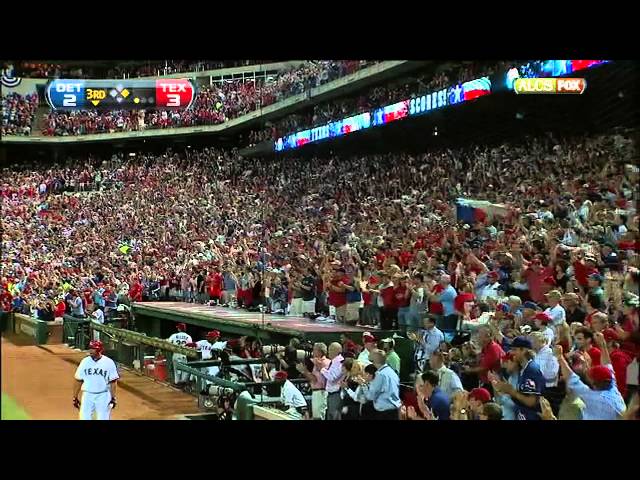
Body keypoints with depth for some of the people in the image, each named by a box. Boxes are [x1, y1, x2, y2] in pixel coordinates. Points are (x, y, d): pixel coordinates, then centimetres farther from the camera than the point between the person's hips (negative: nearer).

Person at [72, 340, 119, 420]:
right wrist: (75, 397, 5)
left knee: (103, 418, 1)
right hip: (87, 395, 2)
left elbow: (113, 382, -1)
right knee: (84, 417, 0)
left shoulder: (109, 362, -4)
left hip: (103, 396, -2)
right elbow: (78, 380, 6)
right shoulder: (85, 362, 3)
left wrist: (113, 398, -6)